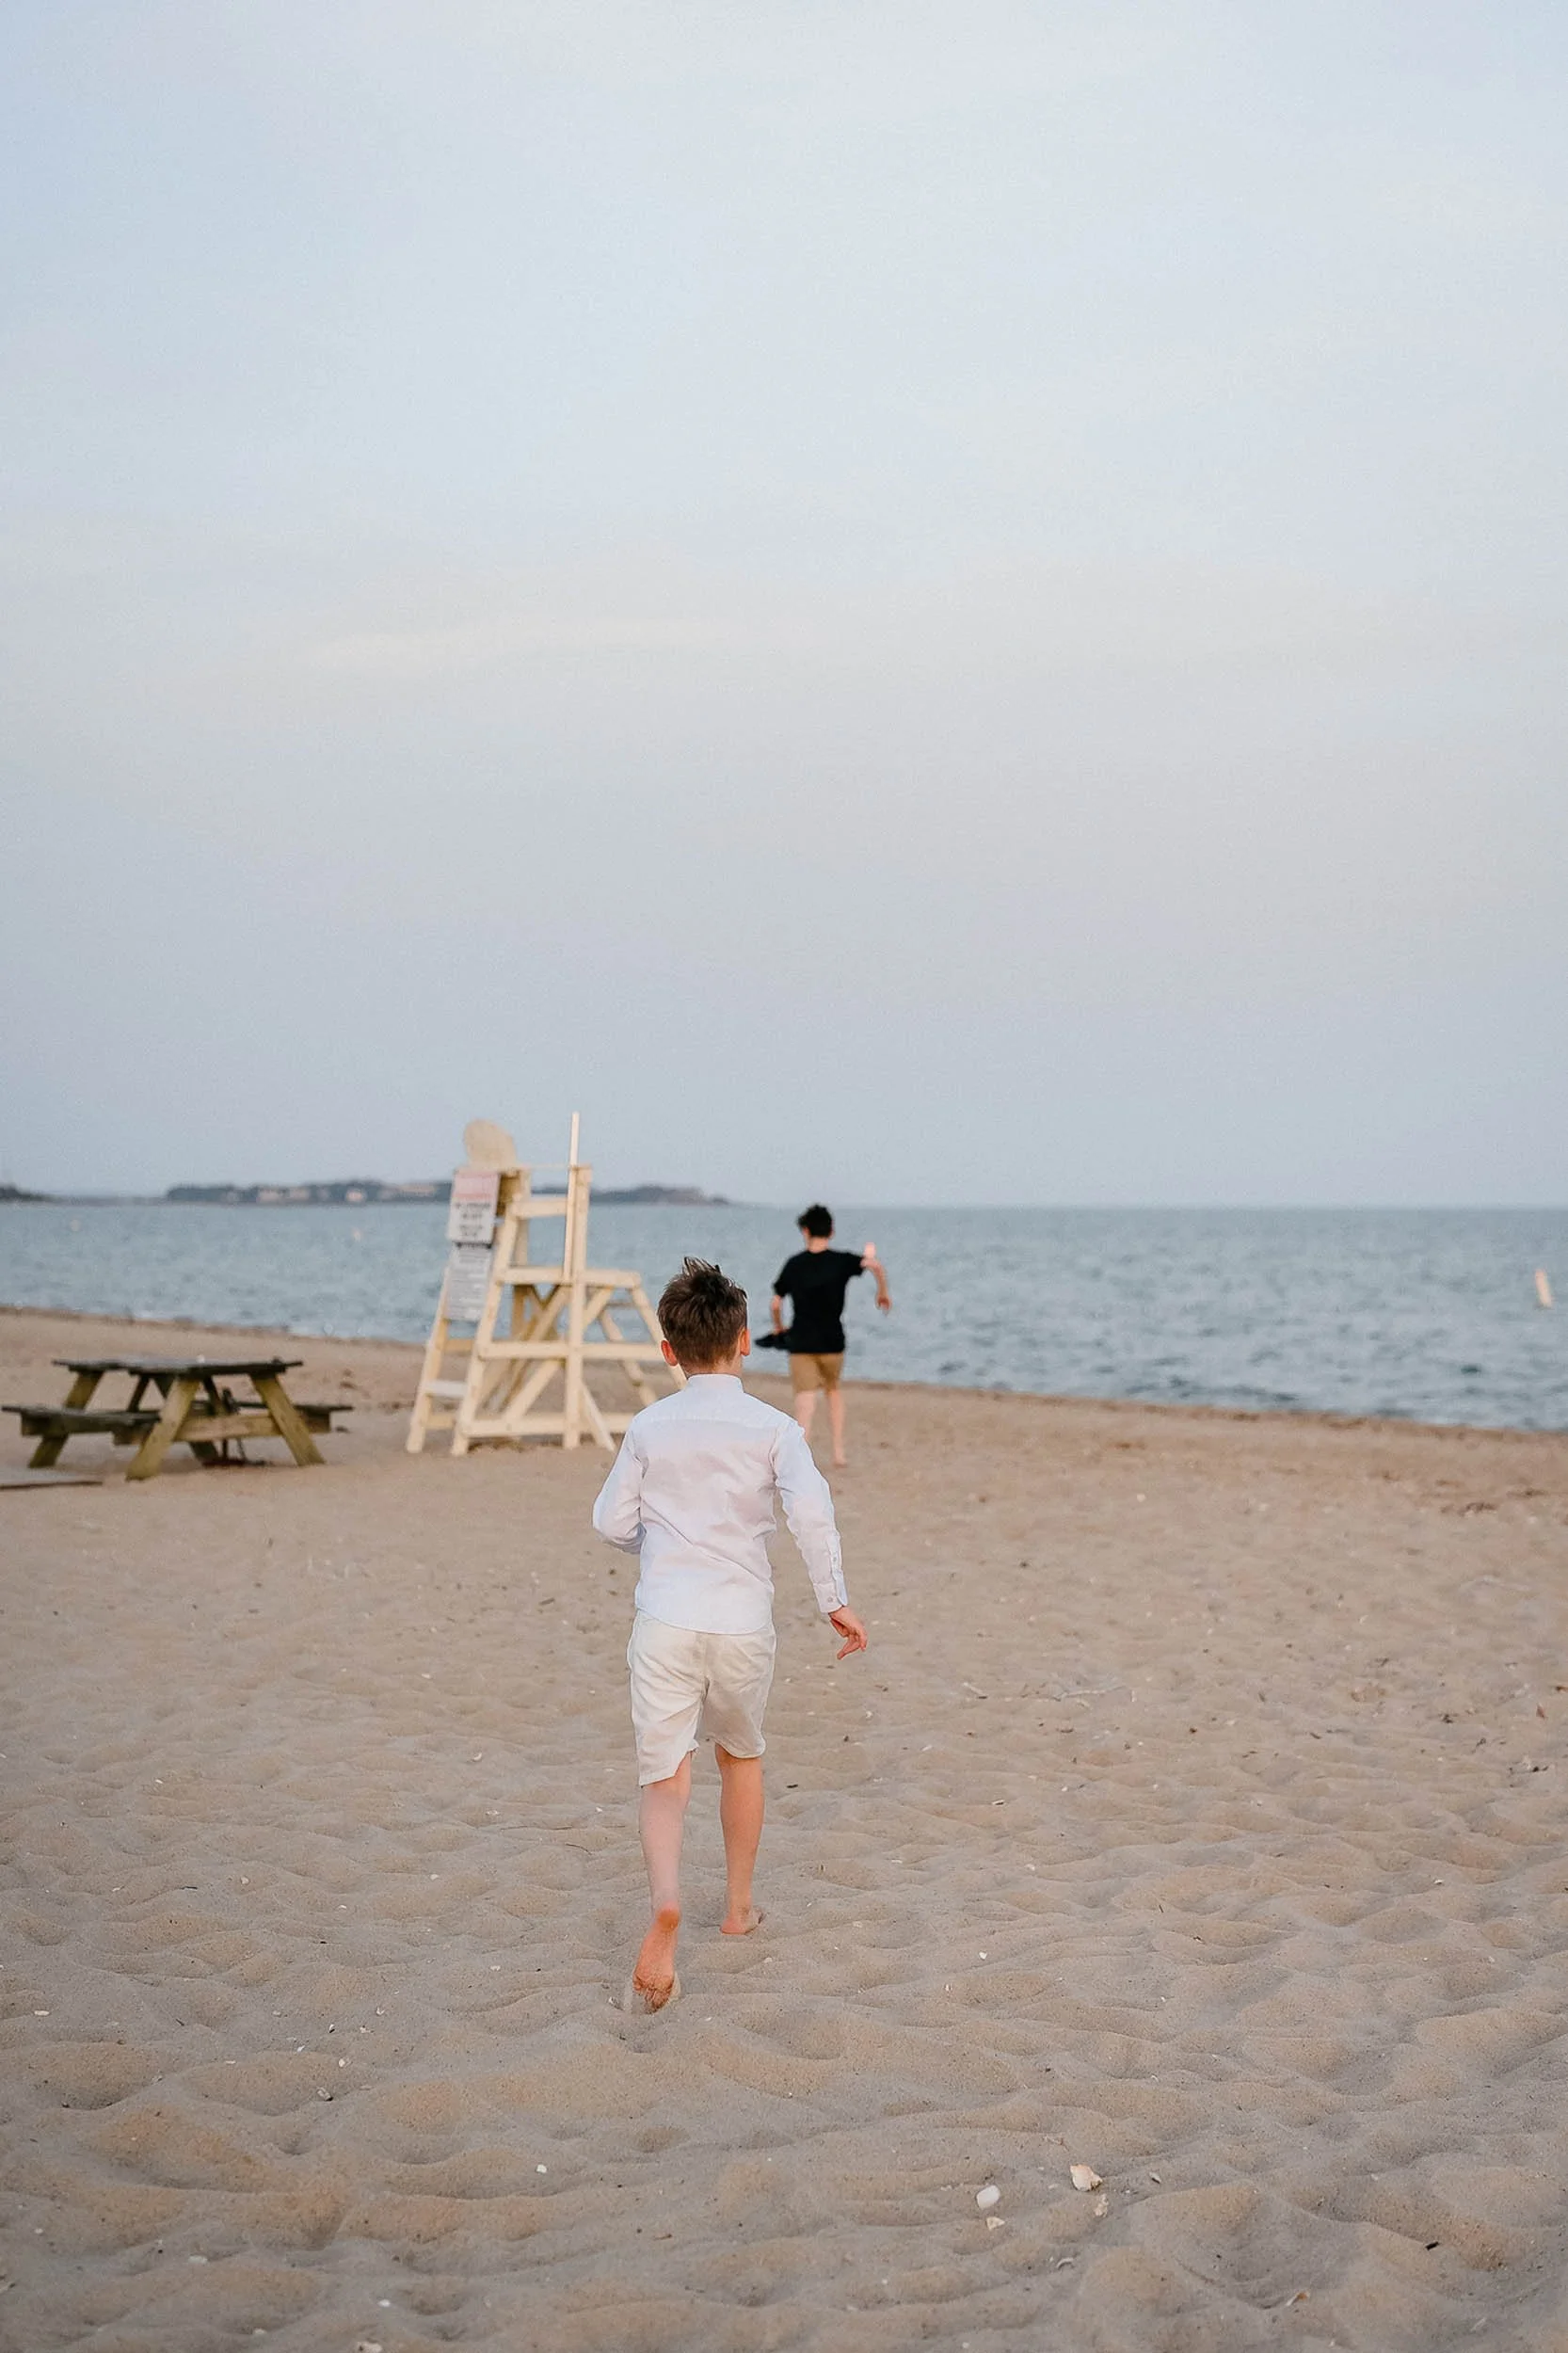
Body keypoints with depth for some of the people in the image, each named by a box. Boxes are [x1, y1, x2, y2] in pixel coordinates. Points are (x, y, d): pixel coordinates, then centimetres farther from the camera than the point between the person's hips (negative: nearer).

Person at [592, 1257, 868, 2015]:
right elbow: (810, 1511, -14)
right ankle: (739, 1905, 36)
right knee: (741, 1754, 25)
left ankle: (664, 1904, -28)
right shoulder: (773, 1428, -1)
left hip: (664, 1619, 0)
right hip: (742, 1622, 1)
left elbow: (613, 1521, 7)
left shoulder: (648, 1427, 3)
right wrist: (835, 1600, -7)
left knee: (662, 1779, -1)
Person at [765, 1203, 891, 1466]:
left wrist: (778, 1328, 23)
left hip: (800, 1343, -1)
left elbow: (776, 1304, 5)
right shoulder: (841, 1261, -3)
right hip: (832, 1342, 1)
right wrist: (883, 1292, -2)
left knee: (805, 1398, -4)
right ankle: (838, 1453, 21)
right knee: (834, 1391, 23)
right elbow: (874, 1265, -19)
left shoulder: (794, 1264, 1)